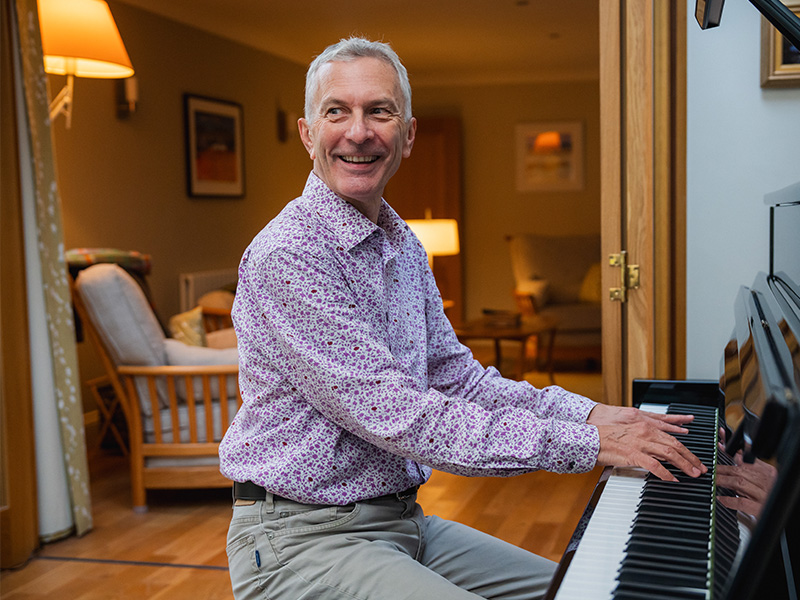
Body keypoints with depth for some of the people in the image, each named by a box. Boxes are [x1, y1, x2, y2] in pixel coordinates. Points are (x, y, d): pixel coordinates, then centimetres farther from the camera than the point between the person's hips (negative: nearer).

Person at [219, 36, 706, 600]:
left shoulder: (404, 247, 10)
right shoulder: (286, 256, -19)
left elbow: (458, 378, 12)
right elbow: (396, 416, -25)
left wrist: (589, 412, -1)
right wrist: (585, 443, -23)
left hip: (400, 518, 9)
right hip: (302, 541, -8)